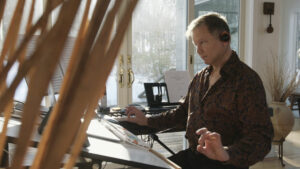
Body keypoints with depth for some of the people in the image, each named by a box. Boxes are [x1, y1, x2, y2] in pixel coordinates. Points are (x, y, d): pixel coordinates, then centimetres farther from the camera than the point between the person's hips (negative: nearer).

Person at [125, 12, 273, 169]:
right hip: (192, 155, 7)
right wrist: (147, 121, 18)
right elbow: (183, 112, 24)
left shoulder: (248, 81, -13)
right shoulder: (200, 78, 12)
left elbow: (261, 138, -20)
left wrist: (226, 154, -37)